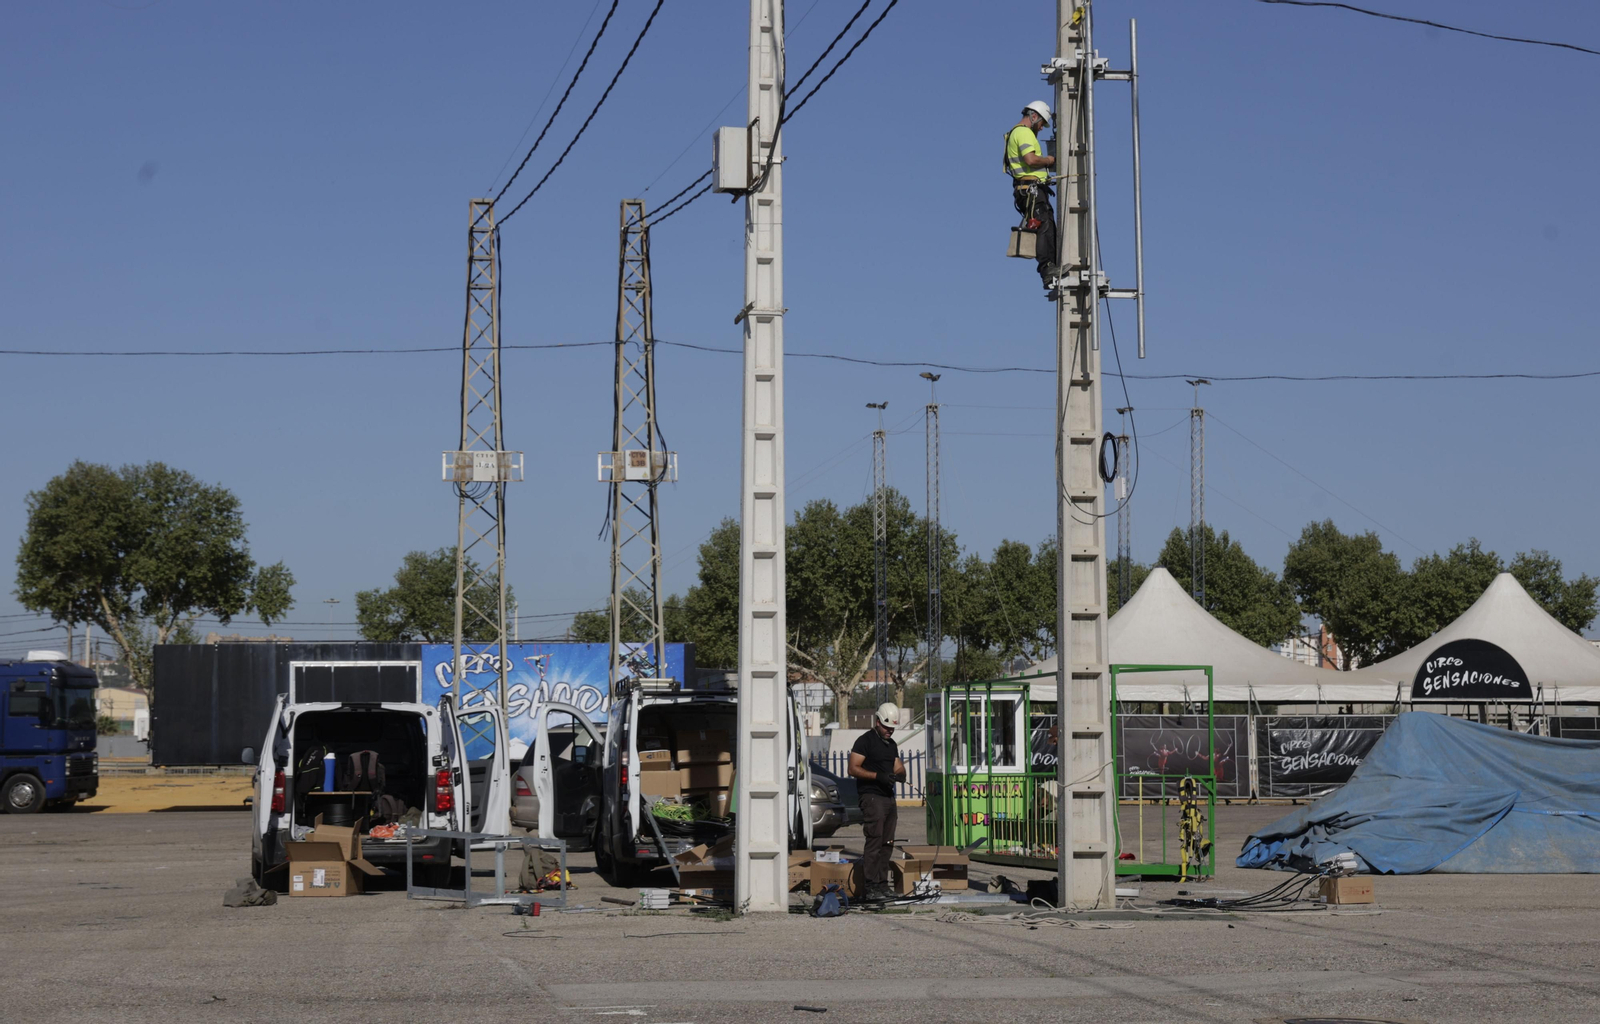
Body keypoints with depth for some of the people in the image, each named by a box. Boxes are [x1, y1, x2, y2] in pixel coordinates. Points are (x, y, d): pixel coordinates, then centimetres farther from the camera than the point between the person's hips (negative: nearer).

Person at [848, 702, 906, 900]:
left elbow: (898, 768, 21)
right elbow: (853, 769, -12)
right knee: (874, 842, -13)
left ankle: (882, 884, 13)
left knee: (886, 843, 8)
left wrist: (899, 774, -3)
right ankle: (870, 886, -14)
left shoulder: (891, 744, 20)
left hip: (889, 798, 8)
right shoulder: (865, 741, -6)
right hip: (872, 797, -8)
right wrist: (878, 776, -21)